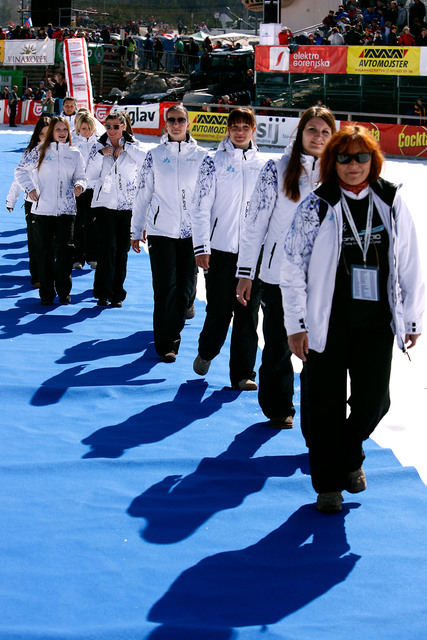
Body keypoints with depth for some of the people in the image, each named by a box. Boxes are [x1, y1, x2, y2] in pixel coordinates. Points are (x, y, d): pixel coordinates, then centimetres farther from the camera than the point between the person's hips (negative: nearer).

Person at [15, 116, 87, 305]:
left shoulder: (74, 154, 11)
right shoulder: (40, 151, 6)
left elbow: (80, 176, 11)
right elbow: (20, 170, 13)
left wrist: (79, 185, -10)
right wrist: (30, 188, 2)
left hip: (66, 209, 1)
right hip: (43, 209, -1)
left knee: (65, 249, -5)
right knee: (44, 251, 1)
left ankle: (63, 291, 6)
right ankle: (46, 293, 8)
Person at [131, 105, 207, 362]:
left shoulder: (201, 155, 6)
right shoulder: (155, 155, 6)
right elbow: (143, 194, 10)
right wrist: (137, 230, 11)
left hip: (192, 231, 1)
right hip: (161, 231, -1)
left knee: (186, 289, 2)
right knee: (165, 288, -5)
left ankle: (170, 336, 22)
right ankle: (166, 344, 3)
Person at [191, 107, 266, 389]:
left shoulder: (264, 165, 10)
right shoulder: (215, 162, 1)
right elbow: (201, 207, -2)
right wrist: (201, 247, -9)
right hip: (221, 249, -2)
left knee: (248, 313, 1)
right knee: (219, 309, 1)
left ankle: (243, 373, 7)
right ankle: (206, 353, 29)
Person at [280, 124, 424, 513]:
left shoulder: (392, 202, 4)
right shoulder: (317, 206, -4)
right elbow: (293, 267, -3)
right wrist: (296, 325, -6)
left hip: (377, 321, 2)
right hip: (328, 321, -2)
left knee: (373, 400, 4)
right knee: (325, 404, 3)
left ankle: (349, 455, 35)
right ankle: (328, 484, 20)